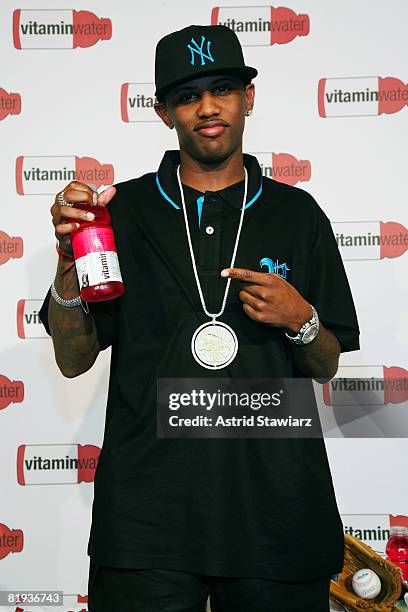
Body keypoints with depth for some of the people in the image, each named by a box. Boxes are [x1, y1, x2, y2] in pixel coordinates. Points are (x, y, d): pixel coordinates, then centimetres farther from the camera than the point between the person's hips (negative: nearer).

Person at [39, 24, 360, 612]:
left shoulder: (297, 215, 7)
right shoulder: (124, 212, 4)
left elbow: (325, 369, 11)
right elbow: (74, 361, 3)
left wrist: (301, 320, -11)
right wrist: (68, 263, -13)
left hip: (276, 505, 2)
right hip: (147, 513, -1)